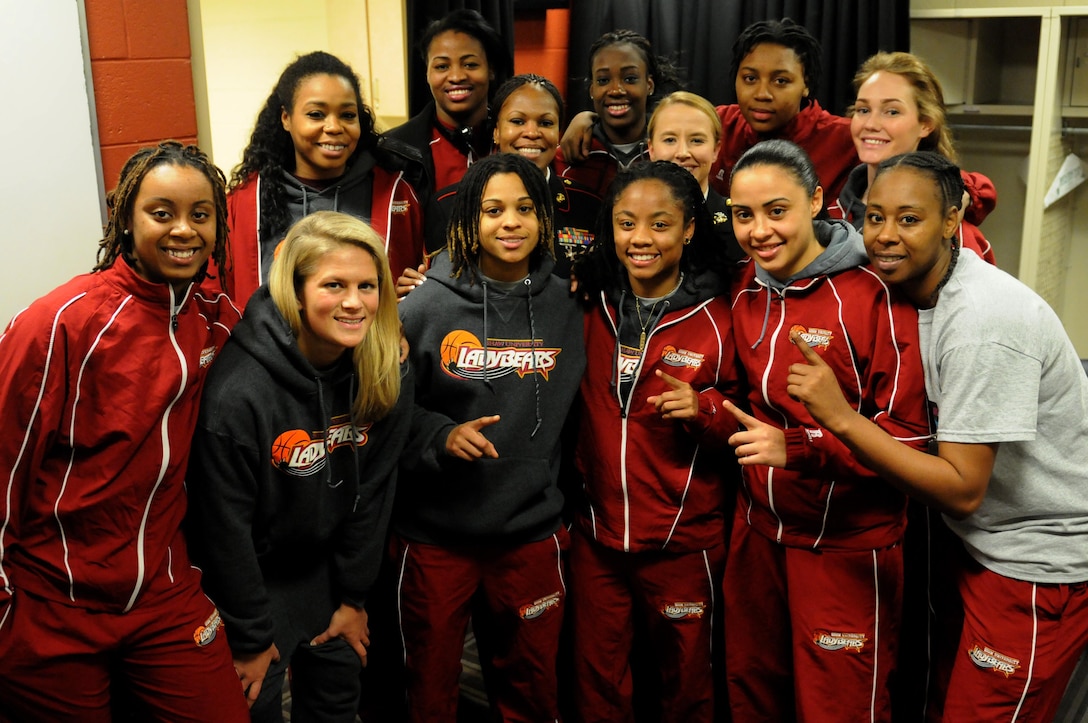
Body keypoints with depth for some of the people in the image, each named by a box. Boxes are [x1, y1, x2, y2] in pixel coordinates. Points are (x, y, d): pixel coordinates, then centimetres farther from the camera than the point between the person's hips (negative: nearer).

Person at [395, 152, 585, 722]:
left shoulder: (565, 307, 0)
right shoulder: (425, 307, -9)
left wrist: (563, 509, 11)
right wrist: (441, 437, -20)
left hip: (531, 532, 3)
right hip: (434, 534, -2)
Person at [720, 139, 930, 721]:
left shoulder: (874, 293, -16)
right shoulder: (747, 289, 4)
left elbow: (908, 429, -18)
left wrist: (798, 448, -26)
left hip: (847, 543, -6)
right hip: (759, 529, 6)